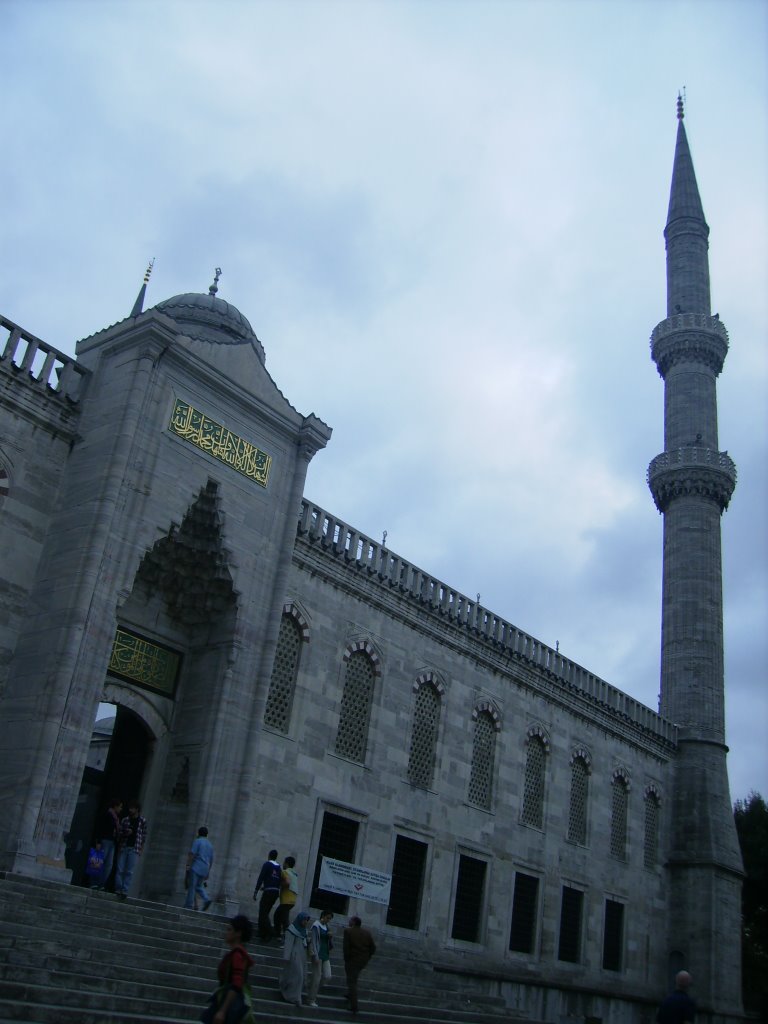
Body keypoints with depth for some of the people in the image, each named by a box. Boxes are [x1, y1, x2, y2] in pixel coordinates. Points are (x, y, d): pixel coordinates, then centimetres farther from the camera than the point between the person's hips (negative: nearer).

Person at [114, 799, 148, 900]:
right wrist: (126, 834, -11)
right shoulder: (125, 820, 6)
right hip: (123, 847, 2)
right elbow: (120, 833, 10)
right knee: (120, 870, 0)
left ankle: (124, 891, -1)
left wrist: (141, 850, 2)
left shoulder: (143, 821, 4)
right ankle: (118, 890, 7)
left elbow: (144, 836, 6)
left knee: (129, 871, -4)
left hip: (134, 849, -2)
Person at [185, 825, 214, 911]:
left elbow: (192, 854, -13)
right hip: (204, 870, 6)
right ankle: (206, 899, -6)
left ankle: (189, 906, -5)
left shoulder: (197, 841, -2)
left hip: (195, 867, -6)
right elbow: (211, 859, 20)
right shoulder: (210, 844, 18)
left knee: (191, 887, -3)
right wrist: (208, 871, 24)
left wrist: (188, 865, -14)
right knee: (199, 886, 15)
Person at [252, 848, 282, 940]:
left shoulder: (267, 864, -2)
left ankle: (270, 931, -20)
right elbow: (279, 881, 16)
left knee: (263, 912, -5)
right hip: (276, 892, 7)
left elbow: (261, 878, -10)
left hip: (268, 891, -7)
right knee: (265, 912, 16)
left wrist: (256, 891, -10)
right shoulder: (278, 867, 16)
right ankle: (262, 932, 14)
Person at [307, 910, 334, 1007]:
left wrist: (330, 937, -4)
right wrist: (315, 956, -18)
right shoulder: (316, 926, -9)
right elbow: (313, 942, -13)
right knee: (317, 977, -4)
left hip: (325, 955, 7)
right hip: (317, 954, -7)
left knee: (327, 975, -1)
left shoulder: (326, 926, 12)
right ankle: (312, 1000, 6)